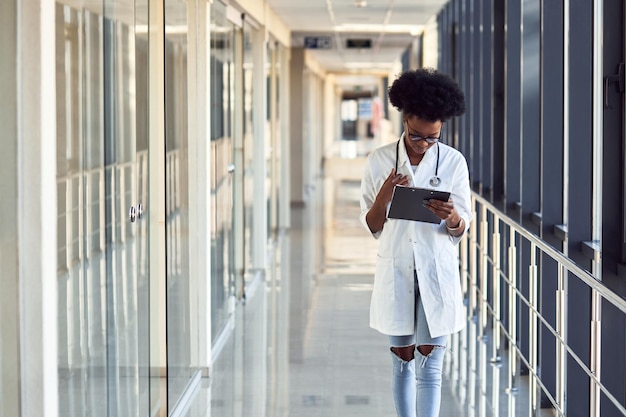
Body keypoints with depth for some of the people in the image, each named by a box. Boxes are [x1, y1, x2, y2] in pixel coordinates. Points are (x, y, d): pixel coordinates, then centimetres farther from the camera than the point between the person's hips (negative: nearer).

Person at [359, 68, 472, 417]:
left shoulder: (453, 162, -1)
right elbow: (371, 226, 3)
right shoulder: (380, 160, 0)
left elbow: (463, 228, 2)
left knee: (430, 368, -4)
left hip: (437, 274, -1)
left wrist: (451, 217, -22)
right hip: (396, 272, 1)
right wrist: (384, 197, -17)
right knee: (402, 362, 11)